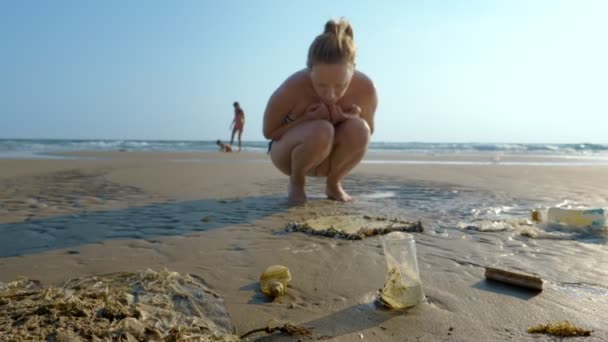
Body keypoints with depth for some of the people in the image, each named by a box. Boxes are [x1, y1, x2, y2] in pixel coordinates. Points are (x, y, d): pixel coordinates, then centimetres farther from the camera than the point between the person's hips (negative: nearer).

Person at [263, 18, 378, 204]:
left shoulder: (365, 89, -23)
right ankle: (296, 182, -5)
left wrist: (352, 119, -28)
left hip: (328, 157, 3)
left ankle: (333, 183, -2)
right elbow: (269, 132, -15)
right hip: (287, 153, -3)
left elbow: (367, 132, -4)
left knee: (358, 129, -29)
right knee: (321, 132, -36)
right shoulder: (292, 89, -31)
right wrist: (306, 119, -32)